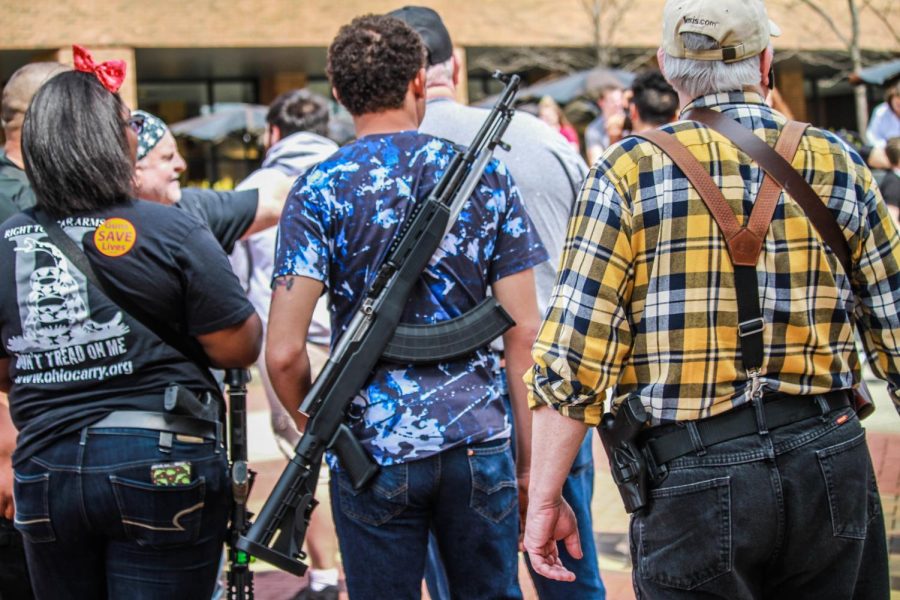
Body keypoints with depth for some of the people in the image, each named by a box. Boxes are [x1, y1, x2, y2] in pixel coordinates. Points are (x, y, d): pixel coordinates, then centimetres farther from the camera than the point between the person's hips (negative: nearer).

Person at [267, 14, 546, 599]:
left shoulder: (320, 192, -4)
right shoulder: (486, 177, 2)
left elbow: (284, 353, -11)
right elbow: (524, 331, 0)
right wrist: (528, 459, 7)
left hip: (372, 455, -1)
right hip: (479, 443, 2)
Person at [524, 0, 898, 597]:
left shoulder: (632, 169, -4)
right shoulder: (839, 165, 3)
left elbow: (573, 357, -9)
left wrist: (544, 499, -2)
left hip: (693, 478, -2)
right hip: (830, 464, 3)